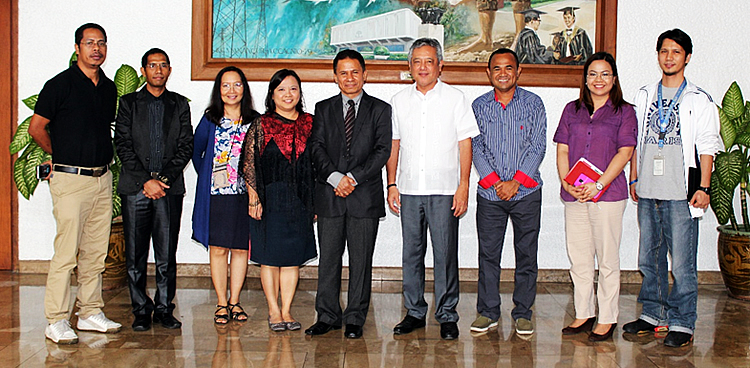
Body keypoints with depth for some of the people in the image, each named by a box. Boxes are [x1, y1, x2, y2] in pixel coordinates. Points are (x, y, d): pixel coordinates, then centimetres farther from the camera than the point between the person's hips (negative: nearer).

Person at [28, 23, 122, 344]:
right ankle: (56, 321, 2)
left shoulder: (109, 88, 13)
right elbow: (36, 128, 0)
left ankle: (90, 313, 19)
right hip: (70, 178, -6)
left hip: (102, 178, 6)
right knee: (66, 252, -6)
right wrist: (60, 155, 10)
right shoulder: (60, 85, -6)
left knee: (96, 251, 10)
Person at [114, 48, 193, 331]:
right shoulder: (128, 103, 8)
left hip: (169, 188, 1)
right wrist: (146, 180, -10)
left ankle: (164, 309, 12)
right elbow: (123, 146, 0)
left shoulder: (179, 104, 12)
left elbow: (186, 147, 5)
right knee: (135, 255, 2)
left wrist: (164, 178, -7)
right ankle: (141, 310, 12)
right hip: (135, 189, -1)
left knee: (167, 254, 1)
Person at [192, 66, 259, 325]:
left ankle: (235, 301, 18)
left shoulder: (255, 121, 3)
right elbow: (195, 152, 14)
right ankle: (222, 303, 12)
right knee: (218, 248, 2)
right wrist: (207, 177, 11)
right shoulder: (210, 121, 2)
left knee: (241, 248, 5)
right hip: (216, 194, -1)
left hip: (245, 195, 1)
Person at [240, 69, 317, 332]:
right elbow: (248, 164, -2)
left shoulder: (309, 123, 7)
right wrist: (253, 198, -8)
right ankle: (274, 311, 15)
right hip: (270, 199, -2)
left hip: (300, 200, 2)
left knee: (293, 257, 6)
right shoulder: (261, 125, 0)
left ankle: (286, 310, 15)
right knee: (270, 256, 3)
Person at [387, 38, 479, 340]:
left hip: (444, 190, -3)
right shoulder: (399, 101, 10)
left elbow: (465, 144, 0)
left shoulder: (455, 98, 2)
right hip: (409, 190, 3)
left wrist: (463, 186, -7)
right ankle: (414, 312, 19)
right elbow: (393, 145, 13)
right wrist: (392, 184, 6)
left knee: (445, 254, -2)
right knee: (411, 253, 7)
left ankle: (447, 315, 9)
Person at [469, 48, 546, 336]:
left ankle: (523, 313, 15)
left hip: (526, 192, -1)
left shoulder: (533, 103, 3)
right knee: (488, 253, 4)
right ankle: (488, 312, 15)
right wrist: (494, 181, -10)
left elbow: (538, 146, -3)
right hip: (489, 193, 1)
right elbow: (476, 147, 1)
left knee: (526, 254, 4)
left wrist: (516, 181, -12)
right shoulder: (479, 106, 6)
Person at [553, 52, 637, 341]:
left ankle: (607, 319, 11)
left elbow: (625, 152, -5)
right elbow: (562, 149, 10)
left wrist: (599, 185, -14)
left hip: (608, 194, -3)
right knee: (578, 258, 8)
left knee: (607, 258, 1)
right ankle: (583, 314, 19)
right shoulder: (572, 110, 14)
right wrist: (566, 182, -6)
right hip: (574, 195, 4)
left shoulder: (624, 112, 4)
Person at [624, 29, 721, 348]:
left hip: (681, 195, -4)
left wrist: (703, 187, -8)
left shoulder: (698, 100, 2)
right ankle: (653, 315, 22)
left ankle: (682, 323, 5)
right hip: (648, 193, 5)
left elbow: (707, 148, -1)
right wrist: (634, 179, 14)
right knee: (649, 259, 10)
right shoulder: (645, 96, 14)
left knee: (682, 264, -4)